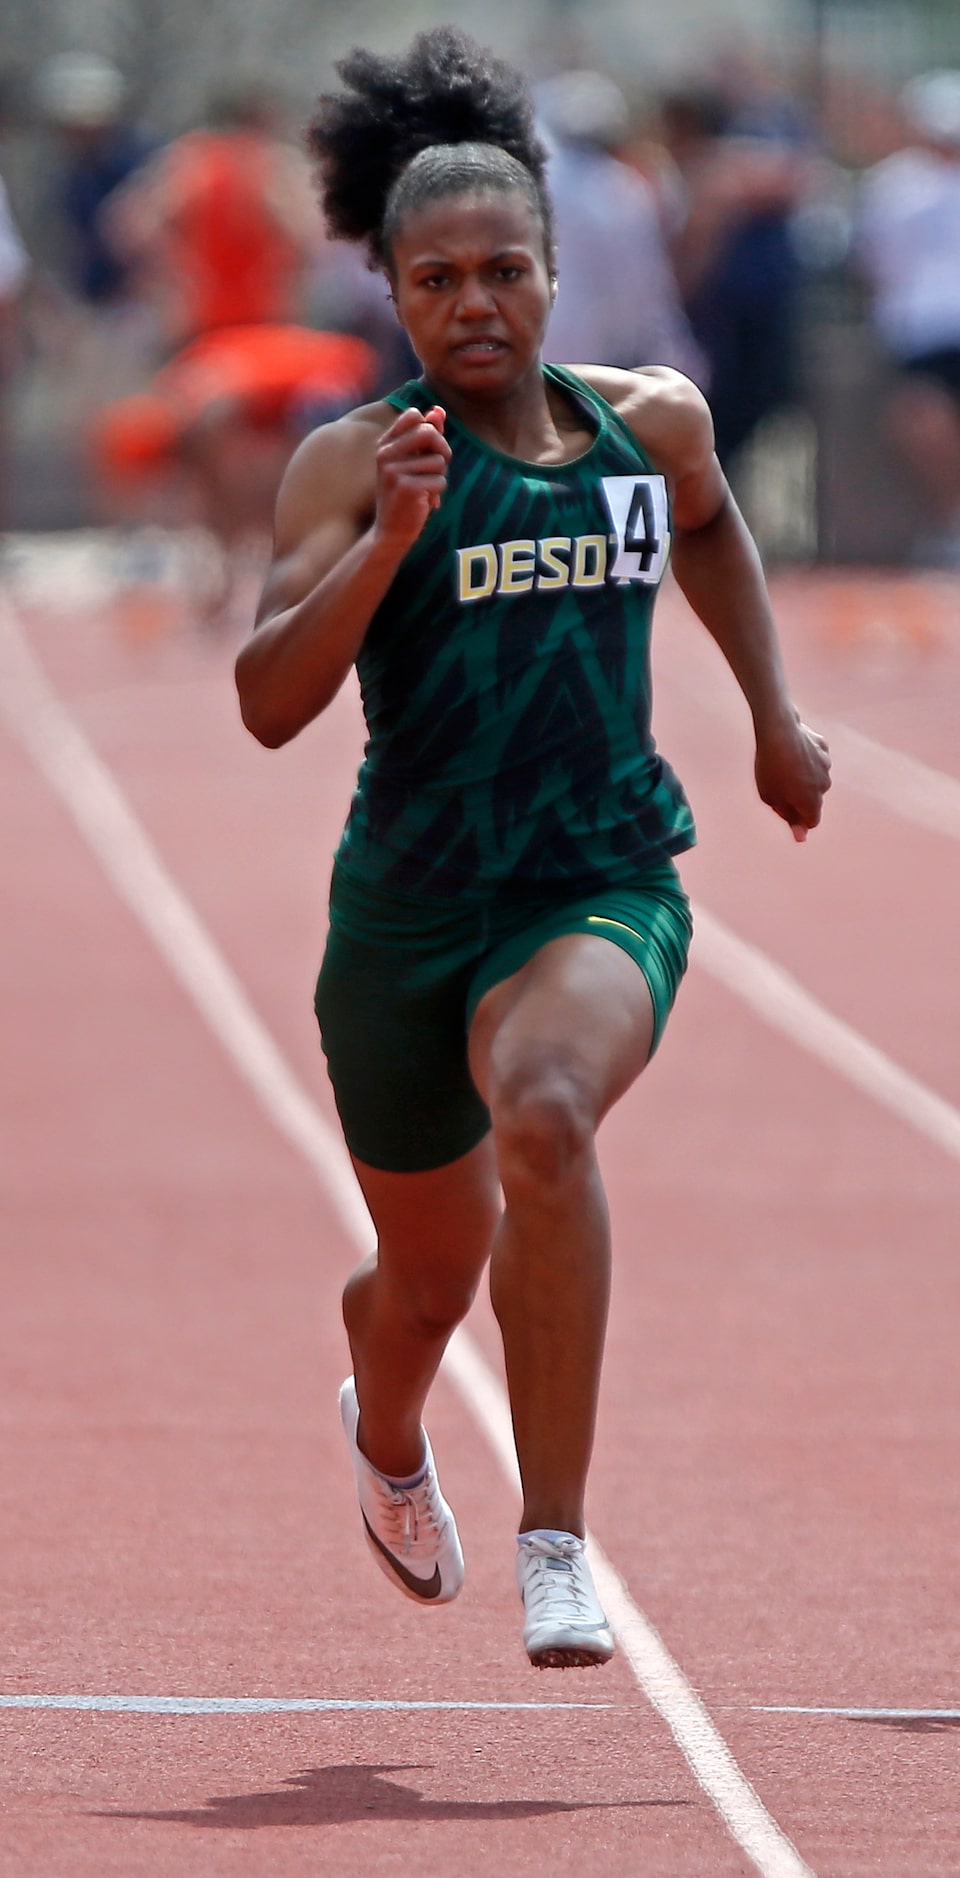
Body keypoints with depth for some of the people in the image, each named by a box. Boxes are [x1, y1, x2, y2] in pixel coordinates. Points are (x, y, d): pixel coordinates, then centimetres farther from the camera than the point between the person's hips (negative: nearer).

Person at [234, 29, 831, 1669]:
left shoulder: (648, 423, 3)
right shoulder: (356, 461, -7)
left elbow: (709, 524, 28)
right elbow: (269, 702, -17)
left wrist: (774, 712, 25)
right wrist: (391, 535, -27)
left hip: (604, 885, 0)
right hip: (412, 902, 0)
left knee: (545, 1116, -34)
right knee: (431, 1269, 16)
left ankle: (555, 1543, -31)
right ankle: (386, 1436, 57)